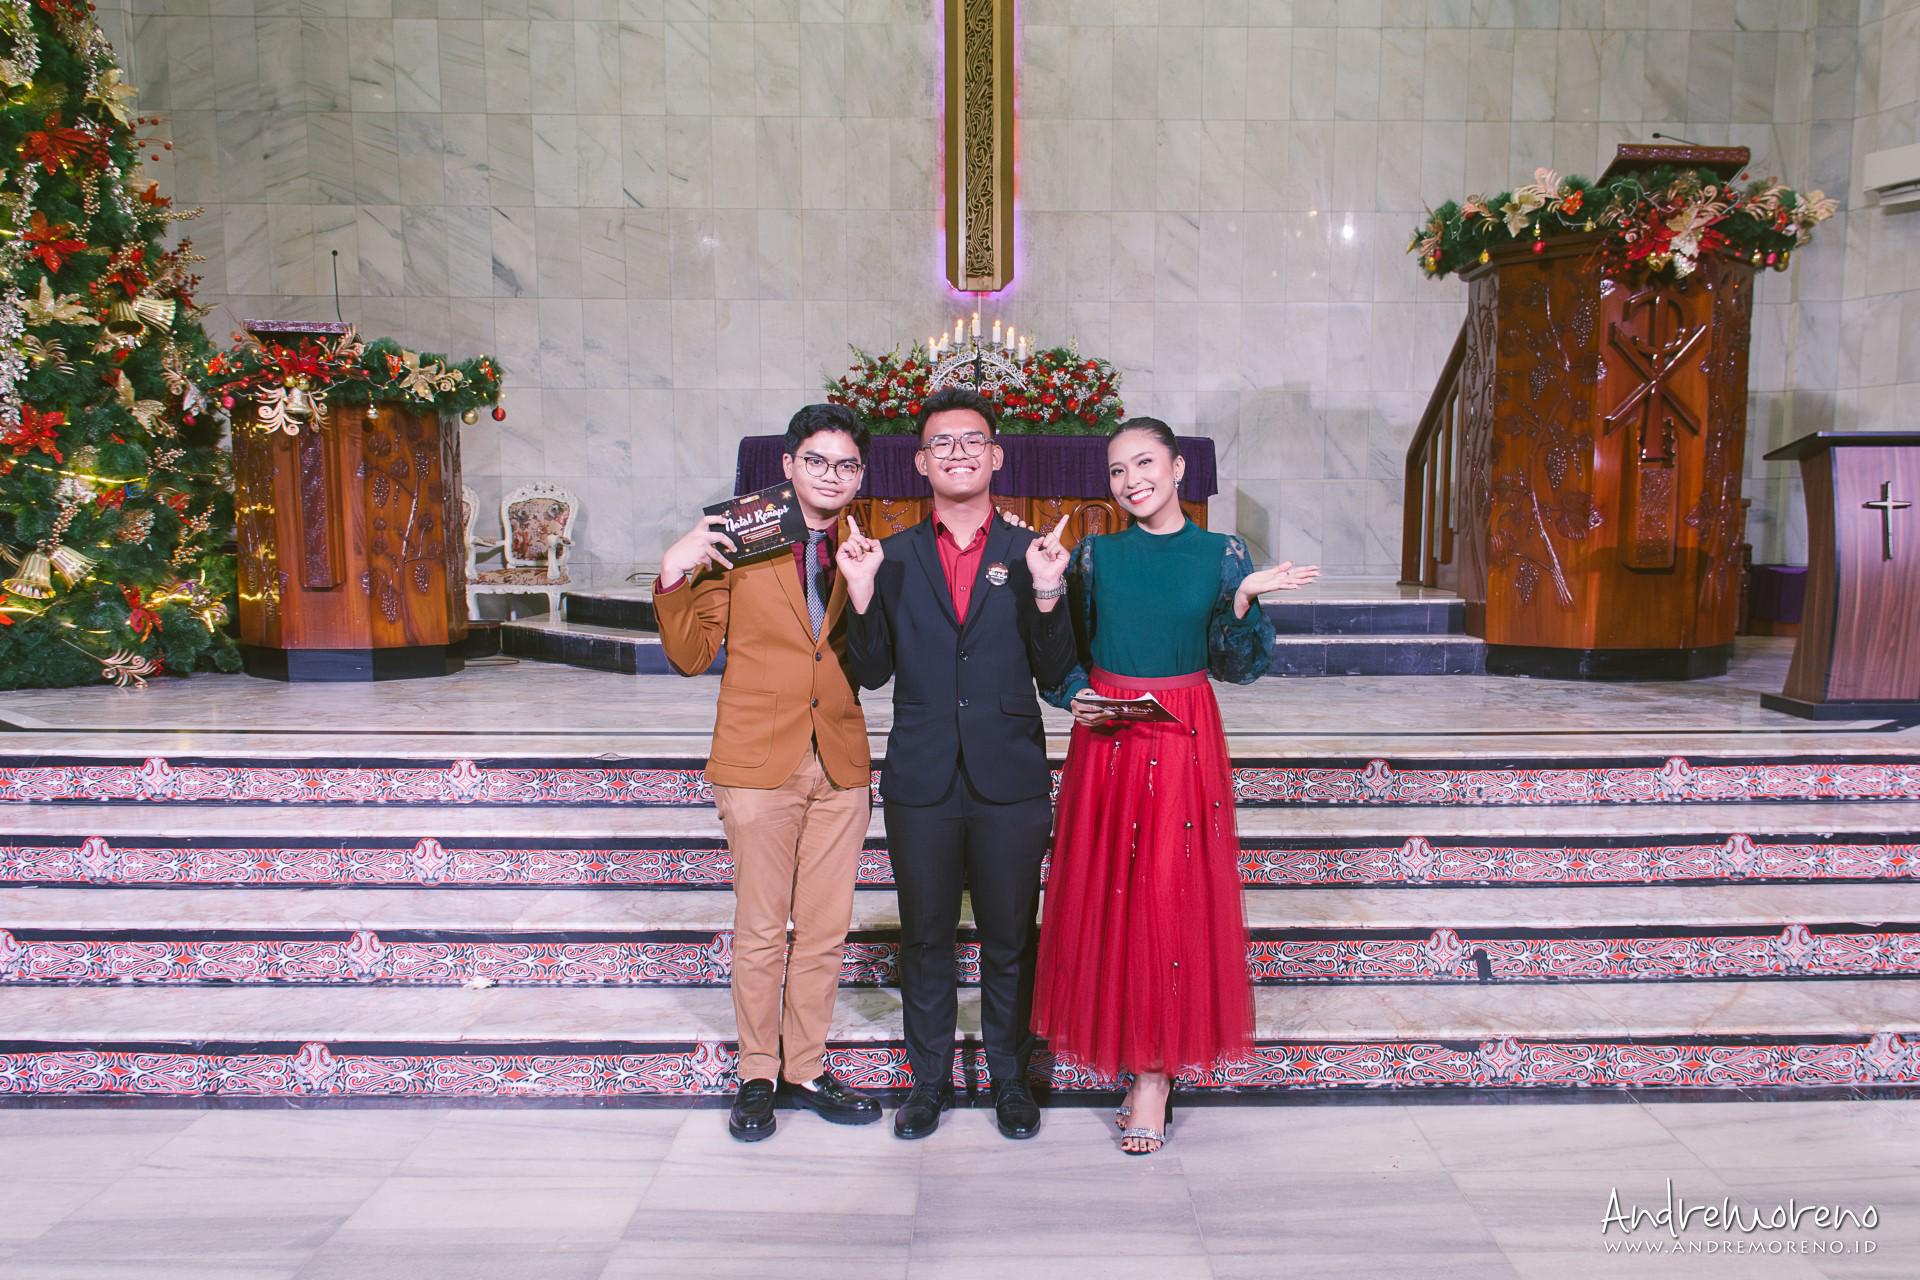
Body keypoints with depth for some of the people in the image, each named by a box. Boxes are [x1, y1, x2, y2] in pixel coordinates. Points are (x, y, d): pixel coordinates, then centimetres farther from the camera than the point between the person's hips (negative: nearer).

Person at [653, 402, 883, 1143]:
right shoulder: (738, 541, -2)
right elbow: (692, 655, -2)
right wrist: (674, 574, -16)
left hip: (841, 765, 3)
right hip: (760, 763, -3)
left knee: (825, 931, 10)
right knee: (760, 931, 6)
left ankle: (805, 1069, 26)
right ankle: (757, 1076, 23)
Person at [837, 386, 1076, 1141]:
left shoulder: (1033, 553, 1)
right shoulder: (894, 557, 3)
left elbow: (1054, 675, -3)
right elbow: (874, 673, 1)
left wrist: (1047, 596, -18)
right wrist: (862, 596, -13)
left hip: (1011, 781, -1)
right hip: (921, 784, 1)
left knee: (1010, 938, 11)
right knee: (925, 937, 13)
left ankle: (1010, 1078, 29)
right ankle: (930, 1079, 30)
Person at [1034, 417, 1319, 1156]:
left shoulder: (1222, 555, 1)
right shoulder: (1096, 555, 3)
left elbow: (1237, 667, -1)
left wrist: (1243, 601, -16)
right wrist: (1075, 699, -10)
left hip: (1184, 741, -1)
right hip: (1105, 739, 1)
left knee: (1174, 898, -1)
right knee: (1109, 894, 5)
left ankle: (1156, 1074, 10)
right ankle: (1127, 1051, 25)